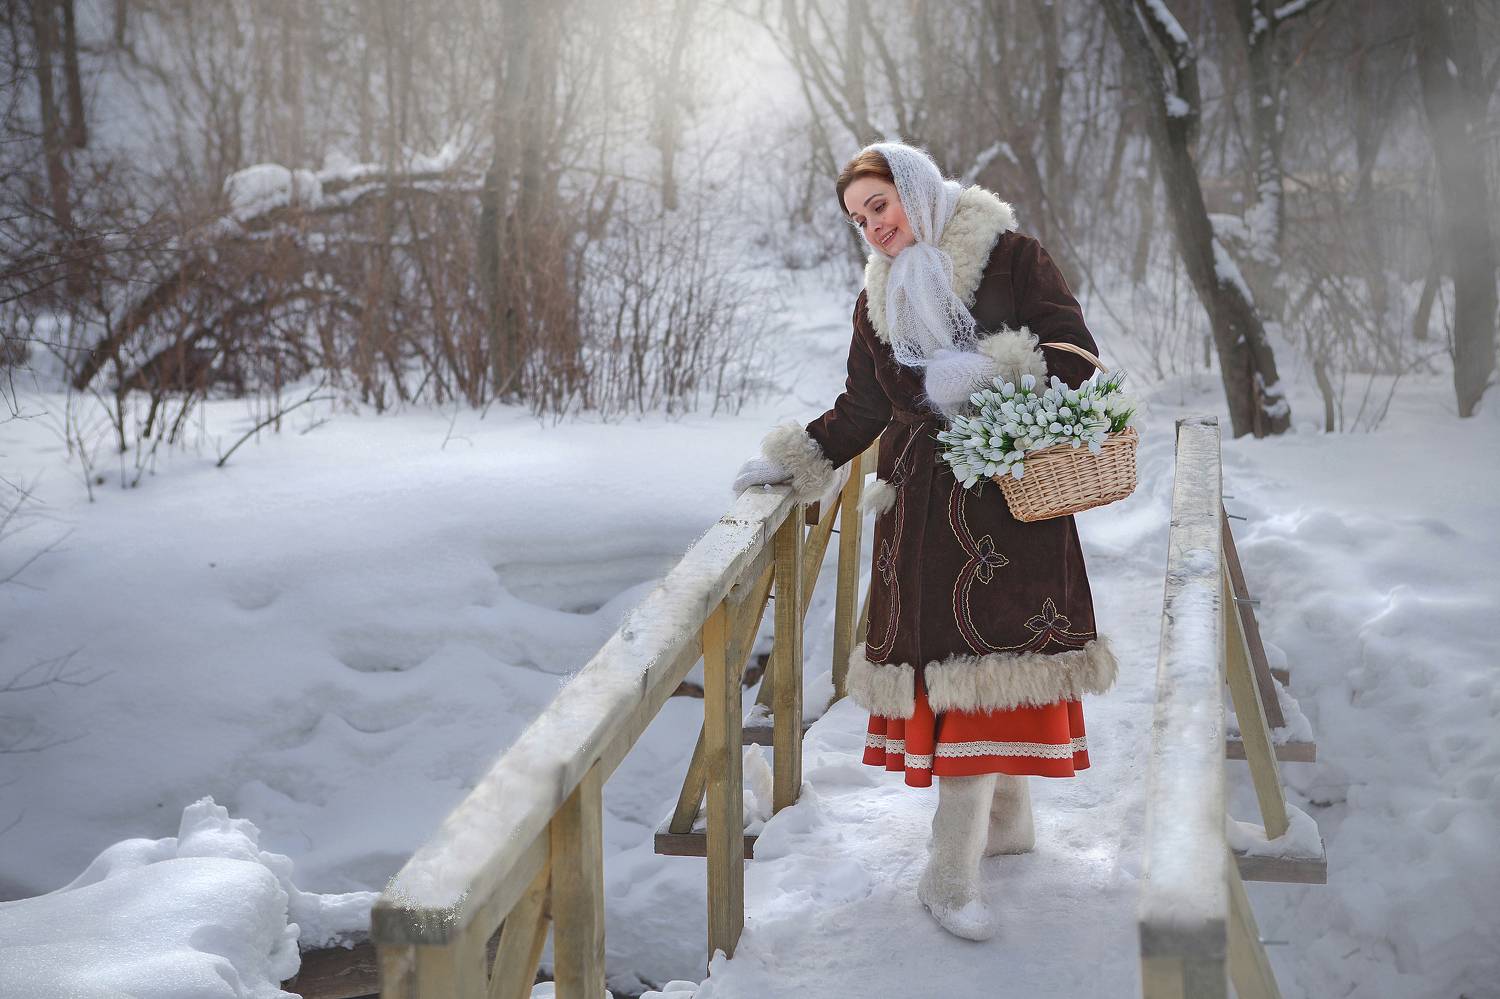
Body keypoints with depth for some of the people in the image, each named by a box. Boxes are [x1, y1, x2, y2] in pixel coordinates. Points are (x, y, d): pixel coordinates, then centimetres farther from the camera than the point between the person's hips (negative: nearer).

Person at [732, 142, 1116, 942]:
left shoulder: (1010, 260, -1)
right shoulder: (878, 299, 16)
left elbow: (1077, 358, -7)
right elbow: (861, 410, 20)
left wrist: (982, 372, -18)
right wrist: (790, 462, 12)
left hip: (1006, 495, -5)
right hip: (920, 502, 5)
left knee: (988, 655, -10)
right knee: (944, 648, 2)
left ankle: (951, 873, -8)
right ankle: (1006, 821, 22)